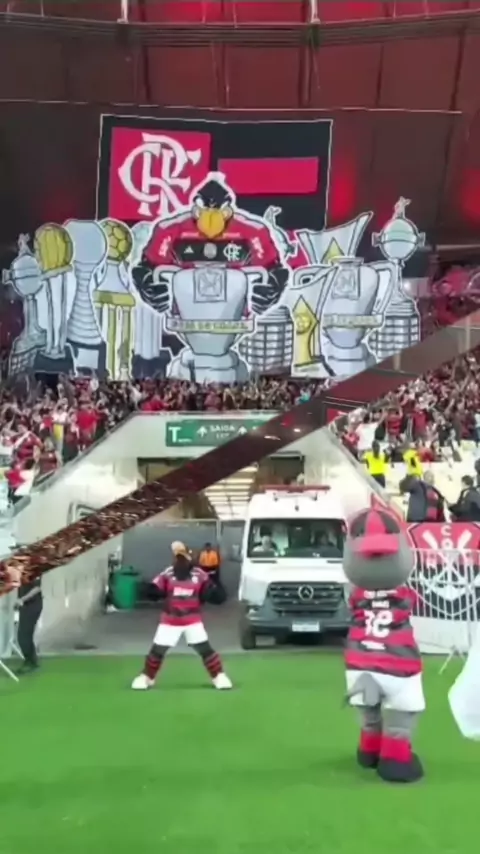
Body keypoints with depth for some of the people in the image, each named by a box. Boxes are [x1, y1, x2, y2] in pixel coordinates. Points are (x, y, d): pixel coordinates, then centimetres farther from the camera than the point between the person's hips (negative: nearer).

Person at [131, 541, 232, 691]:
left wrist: (216, 593, -21)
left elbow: (209, 594, -4)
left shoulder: (199, 575, -6)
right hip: (170, 621, 0)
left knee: (205, 649, -3)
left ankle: (219, 676, 12)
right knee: (157, 650, 4)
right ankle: (146, 677, 24)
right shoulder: (167, 574, -7)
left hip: (193, 621, 0)